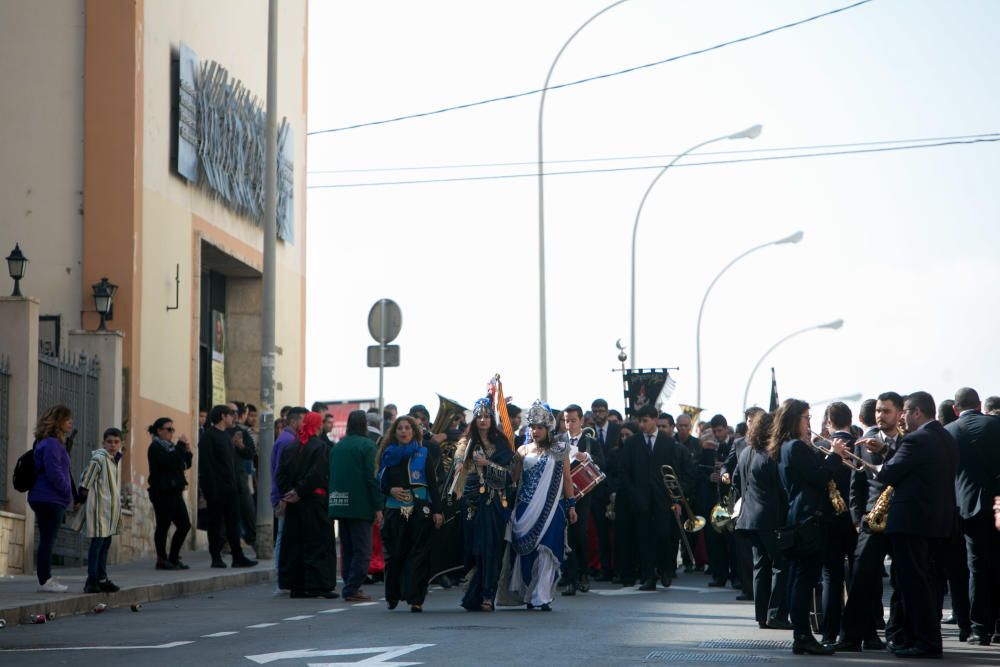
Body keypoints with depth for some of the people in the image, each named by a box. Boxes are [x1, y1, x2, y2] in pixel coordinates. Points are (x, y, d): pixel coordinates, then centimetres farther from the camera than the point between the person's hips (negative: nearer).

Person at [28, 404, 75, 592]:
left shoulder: (55, 443, 18)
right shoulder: (51, 444, -14)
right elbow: (54, 472, -21)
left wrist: (68, 495, 15)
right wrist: (68, 492, -11)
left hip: (51, 499, 10)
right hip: (49, 499, -10)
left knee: (47, 540, 12)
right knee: (47, 540, -7)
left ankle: (46, 579, 16)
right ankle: (45, 580, -6)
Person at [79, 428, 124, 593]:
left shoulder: (114, 460, 15)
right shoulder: (99, 458, -13)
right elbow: (85, 482, -12)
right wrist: (81, 499, -11)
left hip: (112, 509, 9)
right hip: (100, 506, -9)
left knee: (106, 543, 12)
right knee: (97, 542, -10)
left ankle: (102, 579, 18)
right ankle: (91, 581, -10)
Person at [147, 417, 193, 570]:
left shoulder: (170, 446, 19)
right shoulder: (155, 447, -8)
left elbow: (185, 465, 19)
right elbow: (169, 462, -23)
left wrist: (187, 452, 3)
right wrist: (180, 446, -17)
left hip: (175, 492, 9)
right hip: (162, 493, -9)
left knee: (184, 524, 5)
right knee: (163, 526, -5)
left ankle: (173, 558, 13)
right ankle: (162, 560, 1)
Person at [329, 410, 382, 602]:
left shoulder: (337, 446, 12)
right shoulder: (366, 445, -7)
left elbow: (331, 476, 15)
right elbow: (371, 477, -12)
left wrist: (335, 504, 18)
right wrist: (378, 507, -10)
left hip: (340, 505, 6)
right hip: (360, 505, -6)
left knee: (347, 550, 13)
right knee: (362, 550, -4)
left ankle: (349, 587, 14)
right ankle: (352, 588, -10)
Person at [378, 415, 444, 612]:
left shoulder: (423, 454, 6)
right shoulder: (388, 455, 12)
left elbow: (433, 484, 3)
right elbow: (381, 483, 15)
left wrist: (437, 510, -5)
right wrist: (391, 490, -7)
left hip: (420, 509, -2)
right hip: (395, 511, 2)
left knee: (419, 554, -6)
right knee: (395, 554, 1)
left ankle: (415, 599, -6)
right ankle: (393, 595, 16)